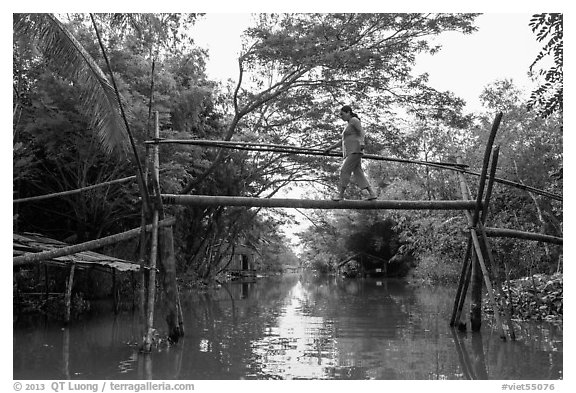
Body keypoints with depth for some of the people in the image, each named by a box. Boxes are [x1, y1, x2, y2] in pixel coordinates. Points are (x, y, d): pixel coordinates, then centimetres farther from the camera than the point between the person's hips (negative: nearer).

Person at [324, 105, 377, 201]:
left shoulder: (354, 120, 1)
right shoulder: (349, 125, 29)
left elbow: (362, 131, -14)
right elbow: (343, 141, 32)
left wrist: (361, 142, -32)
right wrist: (330, 148, 30)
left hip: (355, 150, -9)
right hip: (350, 153, 9)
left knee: (345, 170, -13)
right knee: (358, 173, 0)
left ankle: (340, 194, -13)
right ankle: (371, 193, -5)